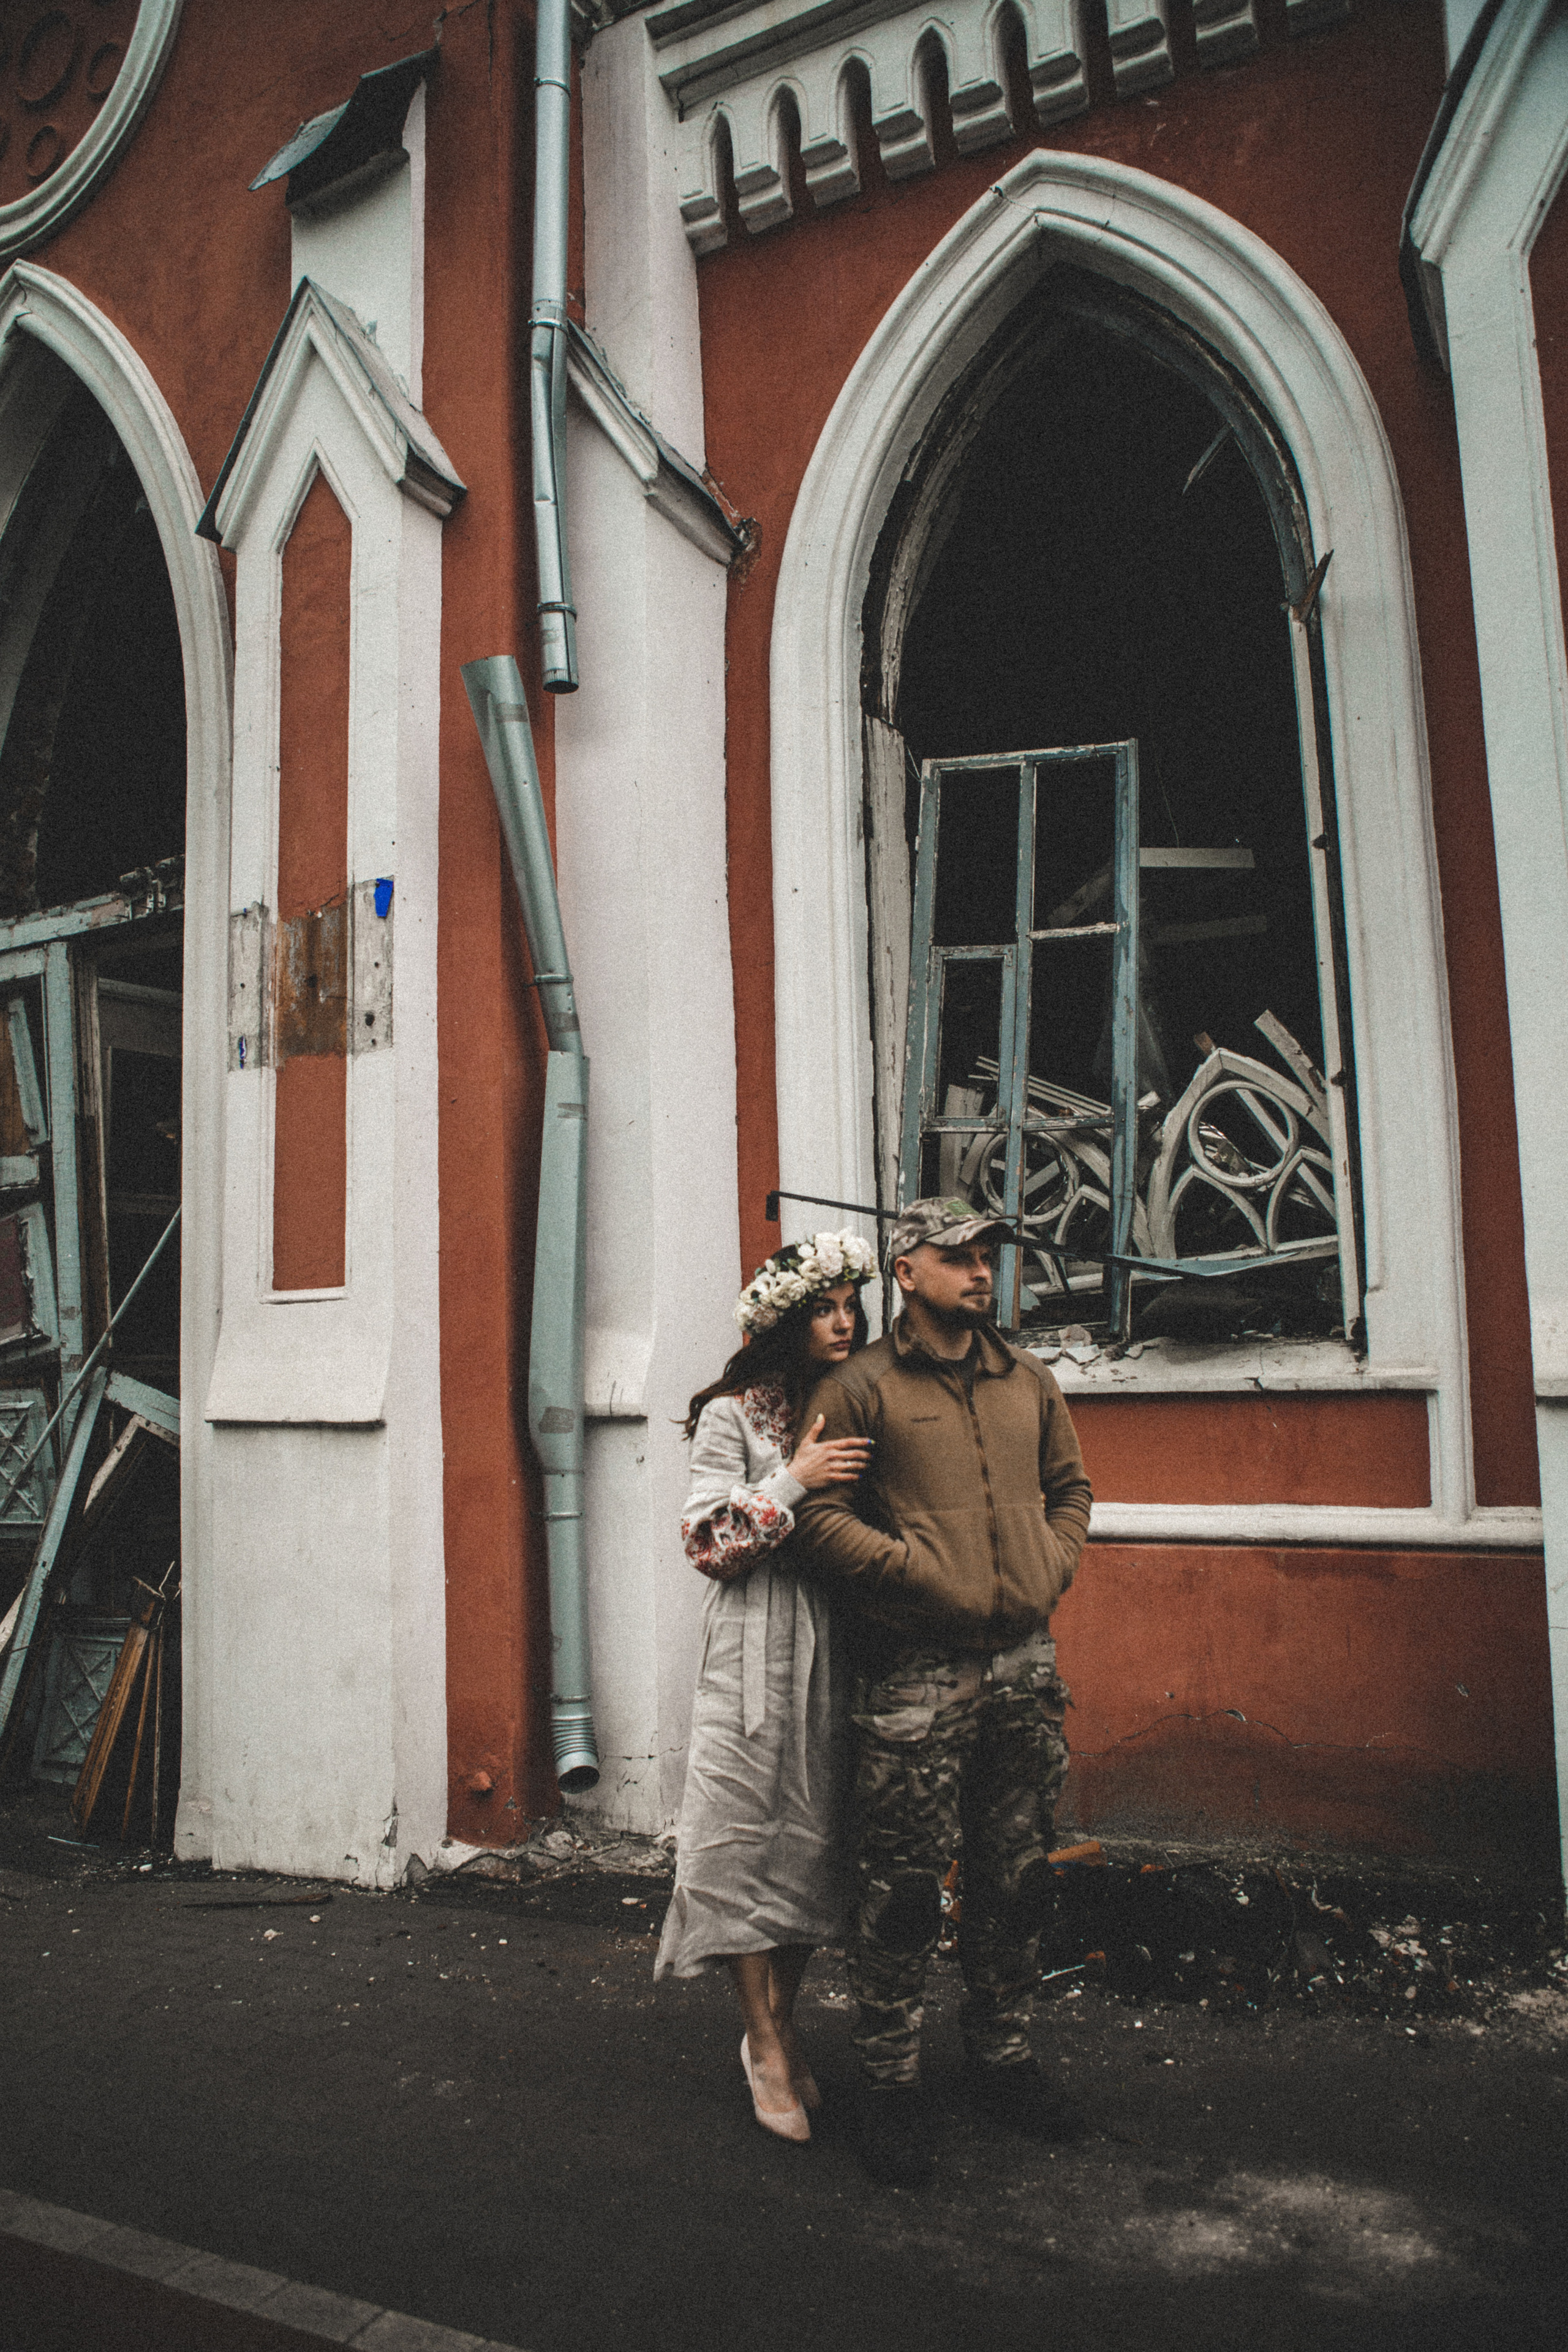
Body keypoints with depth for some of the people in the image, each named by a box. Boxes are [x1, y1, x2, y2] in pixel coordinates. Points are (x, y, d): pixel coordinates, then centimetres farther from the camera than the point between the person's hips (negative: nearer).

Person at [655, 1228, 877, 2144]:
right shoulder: (733, 1414, -4)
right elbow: (707, 1542, -9)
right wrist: (792, 1481, -17)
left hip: (839, 1644, 5)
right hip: (760, 1648, -5)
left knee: (818, 1836, 9)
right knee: (752, 1836, 0)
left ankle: (782, 2025, 25)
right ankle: (765, 2045, 15)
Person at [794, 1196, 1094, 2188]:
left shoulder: (1029, 1380, 13)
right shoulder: (859, 1388, -4)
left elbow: (1071, 1483, 23)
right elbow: (824, 1516, -9)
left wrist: (1055, 1567, 7)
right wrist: (930, 1575, -15)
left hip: (1024, 1660, 6)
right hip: (915, 1669, -5)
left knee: (1018, 1877, 15)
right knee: (905, 1888, 2)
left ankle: (1003, 2055, 34)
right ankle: (891, 2083, 19)